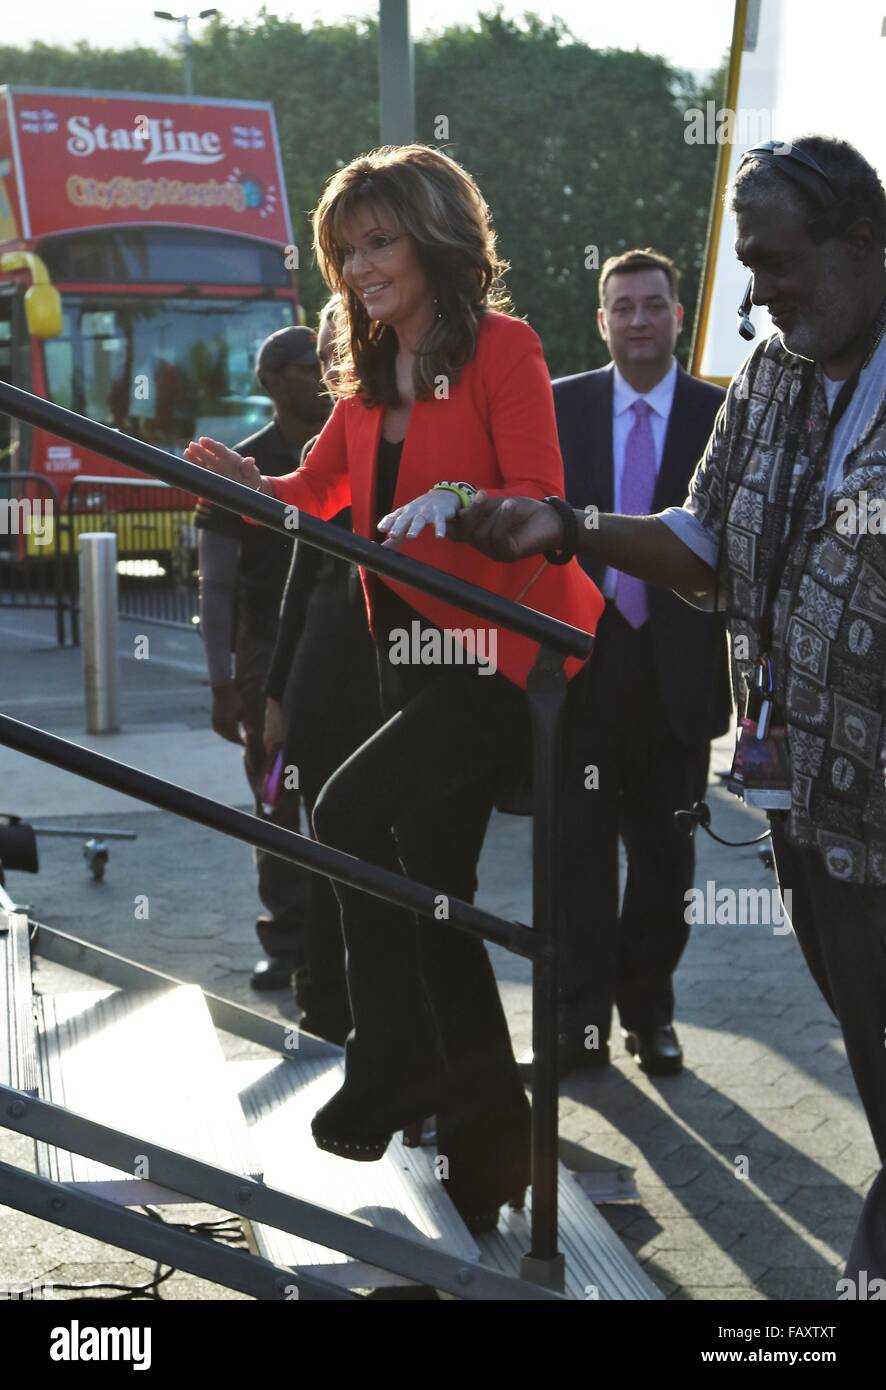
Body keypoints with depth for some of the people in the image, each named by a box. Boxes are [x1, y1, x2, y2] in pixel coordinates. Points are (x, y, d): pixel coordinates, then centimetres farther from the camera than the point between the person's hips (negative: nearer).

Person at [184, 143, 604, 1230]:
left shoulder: (502, 347, -8)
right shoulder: (371, 374, 14)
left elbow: (540, 501, -13)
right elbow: (314, 492, 11)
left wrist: (457, 498, -31)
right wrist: (247, 482, -8)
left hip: (505, 647, -8)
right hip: (416, 653, 8)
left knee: (352, 811, -23)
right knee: (433, 883, 8)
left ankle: (392, 1064, -9)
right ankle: (487, 1143, 18)